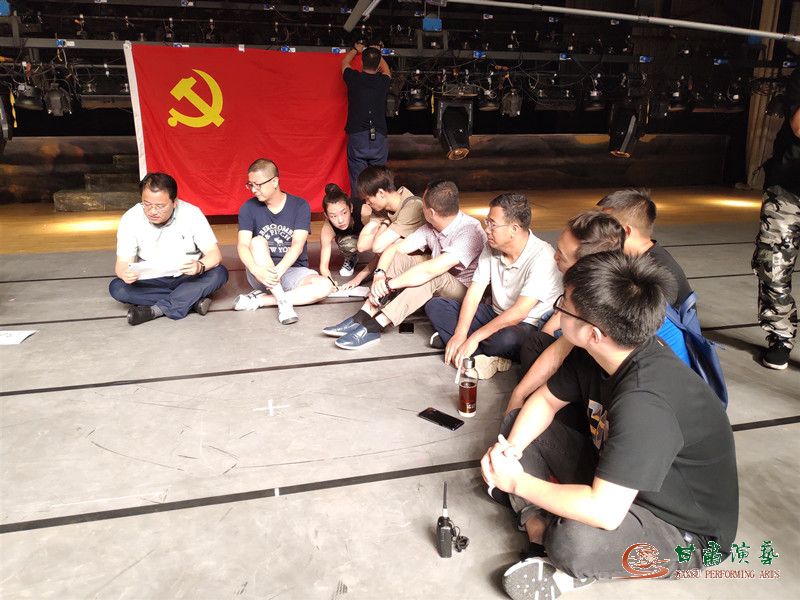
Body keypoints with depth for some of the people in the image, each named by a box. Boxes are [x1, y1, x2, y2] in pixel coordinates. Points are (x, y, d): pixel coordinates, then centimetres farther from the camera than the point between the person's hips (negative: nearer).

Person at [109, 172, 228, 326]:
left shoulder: (192, 214, -15)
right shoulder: (130, 219, -13)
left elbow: (215, 254, -16)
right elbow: (122, 263, -12)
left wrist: (200, 266, -39)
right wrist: (125, 273, -37)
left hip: (188, 278, -1)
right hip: (151, 281, 1)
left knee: (219, 273, -28)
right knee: (117, 287, -26)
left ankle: (156, 310, -27)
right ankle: (194, 299, -25)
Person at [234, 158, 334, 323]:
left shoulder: (300, 206, -6)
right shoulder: (248, 208, -3)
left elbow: (297, 245, -17)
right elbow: (242, 245, -14)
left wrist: (278, 271, -33)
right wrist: (256, 270, -35)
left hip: (293, 270, 0)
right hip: (261, 274, 0)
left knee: (325, 286, -28)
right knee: (257, 241, -29)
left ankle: (259, 299, -24)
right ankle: (283, 302, -32)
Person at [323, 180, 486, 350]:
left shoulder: (470, 233, -28)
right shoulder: (431, 228, -3)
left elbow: (430, 270, -37)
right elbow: (394, 248, -3)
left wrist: (389, 284, -32)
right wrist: (379, 274, -22)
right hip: (437, 290, 7)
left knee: (432, 277, -36)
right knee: (399, 259, -9)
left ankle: (373, 328, -33)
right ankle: (361, 318, -19)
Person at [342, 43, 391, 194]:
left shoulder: (354, 79, 1)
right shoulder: (383, 81, 3)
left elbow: (344, 63, 26)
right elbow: (386, 70, 30)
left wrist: (357, 50, 42)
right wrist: (377, 53, 45)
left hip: (356, 138, -1)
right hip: (379, 138, 1)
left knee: (357, 184, 1)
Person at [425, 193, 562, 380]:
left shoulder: (542, 257, -23)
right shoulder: (491, 246, -2)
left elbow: (519, 313, -28)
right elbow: (474, 293, -4)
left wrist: (474, 338, -26)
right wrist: (459, 335, -18)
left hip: (528, 326, -7)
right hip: (496, 314, 7)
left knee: (506, 339, -42)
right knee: (435, 306, -6)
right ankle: (489, 359, -21)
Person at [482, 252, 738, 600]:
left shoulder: (644, 401, -38)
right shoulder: (595, 352, -12)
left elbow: (604, 511, -39)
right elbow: (545, 400, 4)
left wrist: (519, 482, -25)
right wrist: (510, 447, -15)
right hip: (615, 479, 8)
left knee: (576, 543, -39)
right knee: (517, 424, 3)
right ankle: (540, 529, -6)